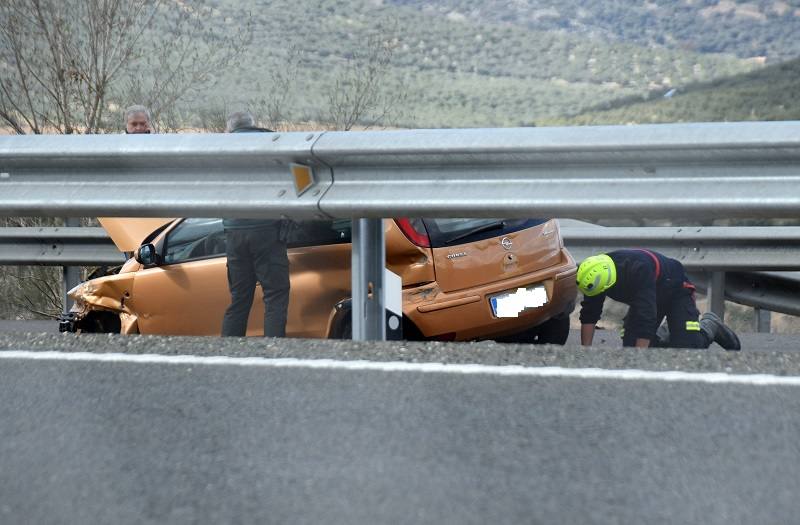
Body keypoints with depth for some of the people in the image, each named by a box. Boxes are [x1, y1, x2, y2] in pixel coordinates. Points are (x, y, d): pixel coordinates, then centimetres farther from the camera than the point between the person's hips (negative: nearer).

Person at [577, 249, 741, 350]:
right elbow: (589, 315, -15)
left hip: (676, 290, -6)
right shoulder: (596, 273, -24)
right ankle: (666, 335, 20)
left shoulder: (638, 269, -44)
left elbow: (646, 317, -46)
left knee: (686, 347, -20)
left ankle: (709, 326, 11)